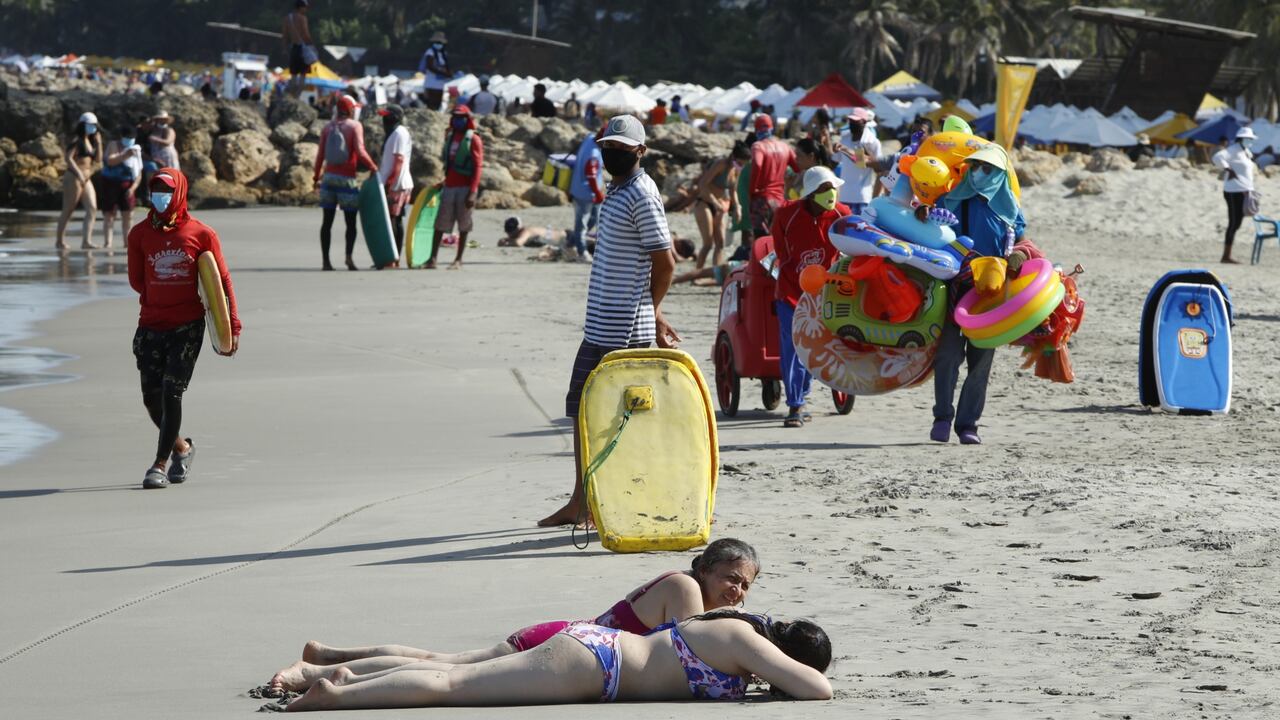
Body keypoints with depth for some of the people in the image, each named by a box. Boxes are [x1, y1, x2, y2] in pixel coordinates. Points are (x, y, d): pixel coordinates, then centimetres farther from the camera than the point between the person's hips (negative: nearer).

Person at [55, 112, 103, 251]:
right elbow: (68, 158, -16)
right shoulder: (76, 140, -6)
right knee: (68, 211, -2)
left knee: (92, 209, -6)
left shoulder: (90, 141, 18)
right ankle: (60, 242, 6)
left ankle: (86, 241, -13)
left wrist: (98, 143, 6)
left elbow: (98, 159, 16)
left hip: (86, 180, 8)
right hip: (73, 178, -8)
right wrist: (79, 173, -21)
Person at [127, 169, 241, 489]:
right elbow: (136, 280, 10)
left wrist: (232, 326, -3)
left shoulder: (201, 234, -3)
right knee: (152, 397, 4)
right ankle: (181, 447, 29)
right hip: (150, 326, 3)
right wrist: (160, 298, 1)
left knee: (171, 393, -10)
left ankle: (160, 464, -2)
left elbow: (222, 281, 0)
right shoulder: (140, 233, 3)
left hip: (188, 326, -3)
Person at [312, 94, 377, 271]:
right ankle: (349, 255, -18)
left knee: (327, 221, 6)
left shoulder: (328, 127, 7)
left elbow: (320, 155, 6)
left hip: (329, 177, 4)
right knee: (350, 221, 4)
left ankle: (326, 261, 1)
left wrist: (316, 177, 14)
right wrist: (372, 167, -4)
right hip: (347, 179, -4)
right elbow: (360, 152, -16)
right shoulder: (355, 126, -6)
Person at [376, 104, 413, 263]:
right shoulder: (396, 133, 20)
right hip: (402, 184, 10)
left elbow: (398, 160, -18)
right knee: (397, 220, 9)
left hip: (395, 184, -10)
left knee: (390, 219, -10)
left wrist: (390, 182, -20)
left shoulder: (399, 133, -11)